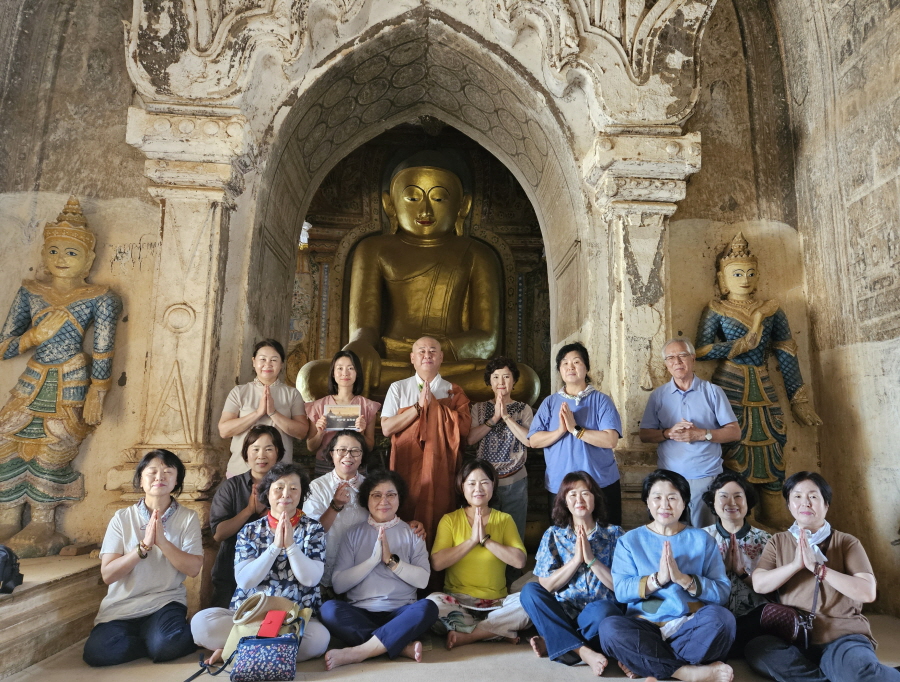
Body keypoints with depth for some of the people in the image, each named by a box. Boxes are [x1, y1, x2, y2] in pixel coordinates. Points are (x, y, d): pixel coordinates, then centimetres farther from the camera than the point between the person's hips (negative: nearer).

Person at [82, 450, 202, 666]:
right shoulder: (122, 518, -1)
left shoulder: (188, 517, -2)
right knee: (97, 652, -23)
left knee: (167, 644, -31)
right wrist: (144, 545, -21)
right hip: (122, 605, 2)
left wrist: (162, 541, -21)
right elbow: (107, 574, -7)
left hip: (166, 601, -2)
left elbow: (193, 569, -11)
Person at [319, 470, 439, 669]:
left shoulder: (412, 533, 8)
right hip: (361, 613, 0)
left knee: (427, 607, -30)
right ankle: (403, 646, -25)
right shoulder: (354, 534, 8)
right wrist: (373, 559, -13)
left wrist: (391, 560, -14)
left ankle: (357, 652, -29)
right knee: (329, 608, -29)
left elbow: (423, 579, -4)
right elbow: (339, 584, -3)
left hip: (401, 613, 0)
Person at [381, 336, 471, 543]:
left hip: (440, 469, 0)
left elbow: (464, 427, -8)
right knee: (406, 520, 5)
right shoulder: (398, 388, 4)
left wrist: (435, 404, -12)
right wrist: (419, 406, -13)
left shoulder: (454, 392, 6)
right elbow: (387, 428, -7)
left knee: (437, 521, 3)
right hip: (406, 467, 0)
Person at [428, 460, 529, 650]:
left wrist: (485, 540, -12)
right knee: (432, 602, -32)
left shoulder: (504, 519, 8)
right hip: (457, 599, -1)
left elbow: (519, 560, -7)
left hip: (495, 602, 1)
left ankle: (466, 635, -21)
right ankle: (499, 632, -20)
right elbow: (436, 562, -10)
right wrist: (472, 540, -13)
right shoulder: (450, 520, 5)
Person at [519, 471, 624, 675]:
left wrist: (591, 559, -15)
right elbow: (546, 585, -4)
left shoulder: (615, 534, 2)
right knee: (530, 591, -25)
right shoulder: (553, 535, 5)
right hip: (562, 612, 2)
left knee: (602, 611, -36)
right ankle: (584, 651, -28)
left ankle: (553, 642, -15)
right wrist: (576, 559, -14)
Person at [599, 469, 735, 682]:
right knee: (609, 627, -30)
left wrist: (683, 579, -20)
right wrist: (658, 579, -20)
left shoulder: (702, 539, 8)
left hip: (690, 626, 1)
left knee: (720, 617, -31)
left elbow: (723, 592, -4)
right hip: (646, 627, 0)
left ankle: (645, 664, -19)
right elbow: (620, 590, -6)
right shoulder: (630, 540, 7)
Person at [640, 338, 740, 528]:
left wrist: (701, 434, -13)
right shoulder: (658, 395, 7)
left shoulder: (712, 392, 3)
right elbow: (644, 435, 6)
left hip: (707, 477, -1)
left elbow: (734, 432, 1)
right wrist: (669, 433, -13)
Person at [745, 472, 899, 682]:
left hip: (844, 635, -3)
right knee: (756, 649, -30)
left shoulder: (847, 542, 6)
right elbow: (759, 584, -2)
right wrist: (796, 564, -14)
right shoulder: (778, 541, 12)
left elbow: (867, 593, -9)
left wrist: (818, 567, -16)